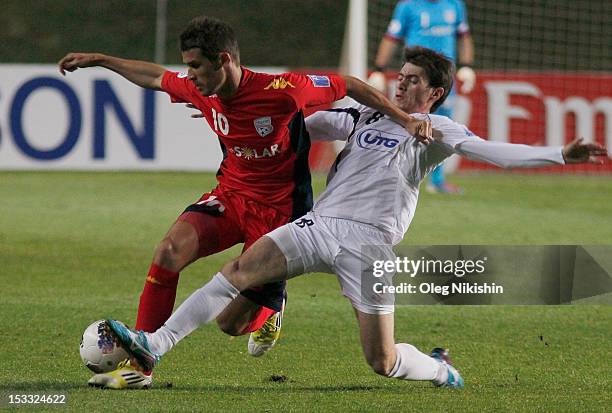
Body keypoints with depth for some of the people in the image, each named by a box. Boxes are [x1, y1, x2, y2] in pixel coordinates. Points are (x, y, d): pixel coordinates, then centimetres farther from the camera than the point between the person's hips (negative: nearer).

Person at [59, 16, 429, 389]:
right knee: (170, 252, -23)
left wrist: (407, 121, -13)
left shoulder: (282, 90, -24)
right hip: (230, 195, 5)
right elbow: (155, 77, 15)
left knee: (231, 323, -6)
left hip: (280, 212, -5)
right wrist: (96, 60, 21)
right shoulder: (200, 90, -6)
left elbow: (352, 87, -11)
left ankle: (270, 305, 32)